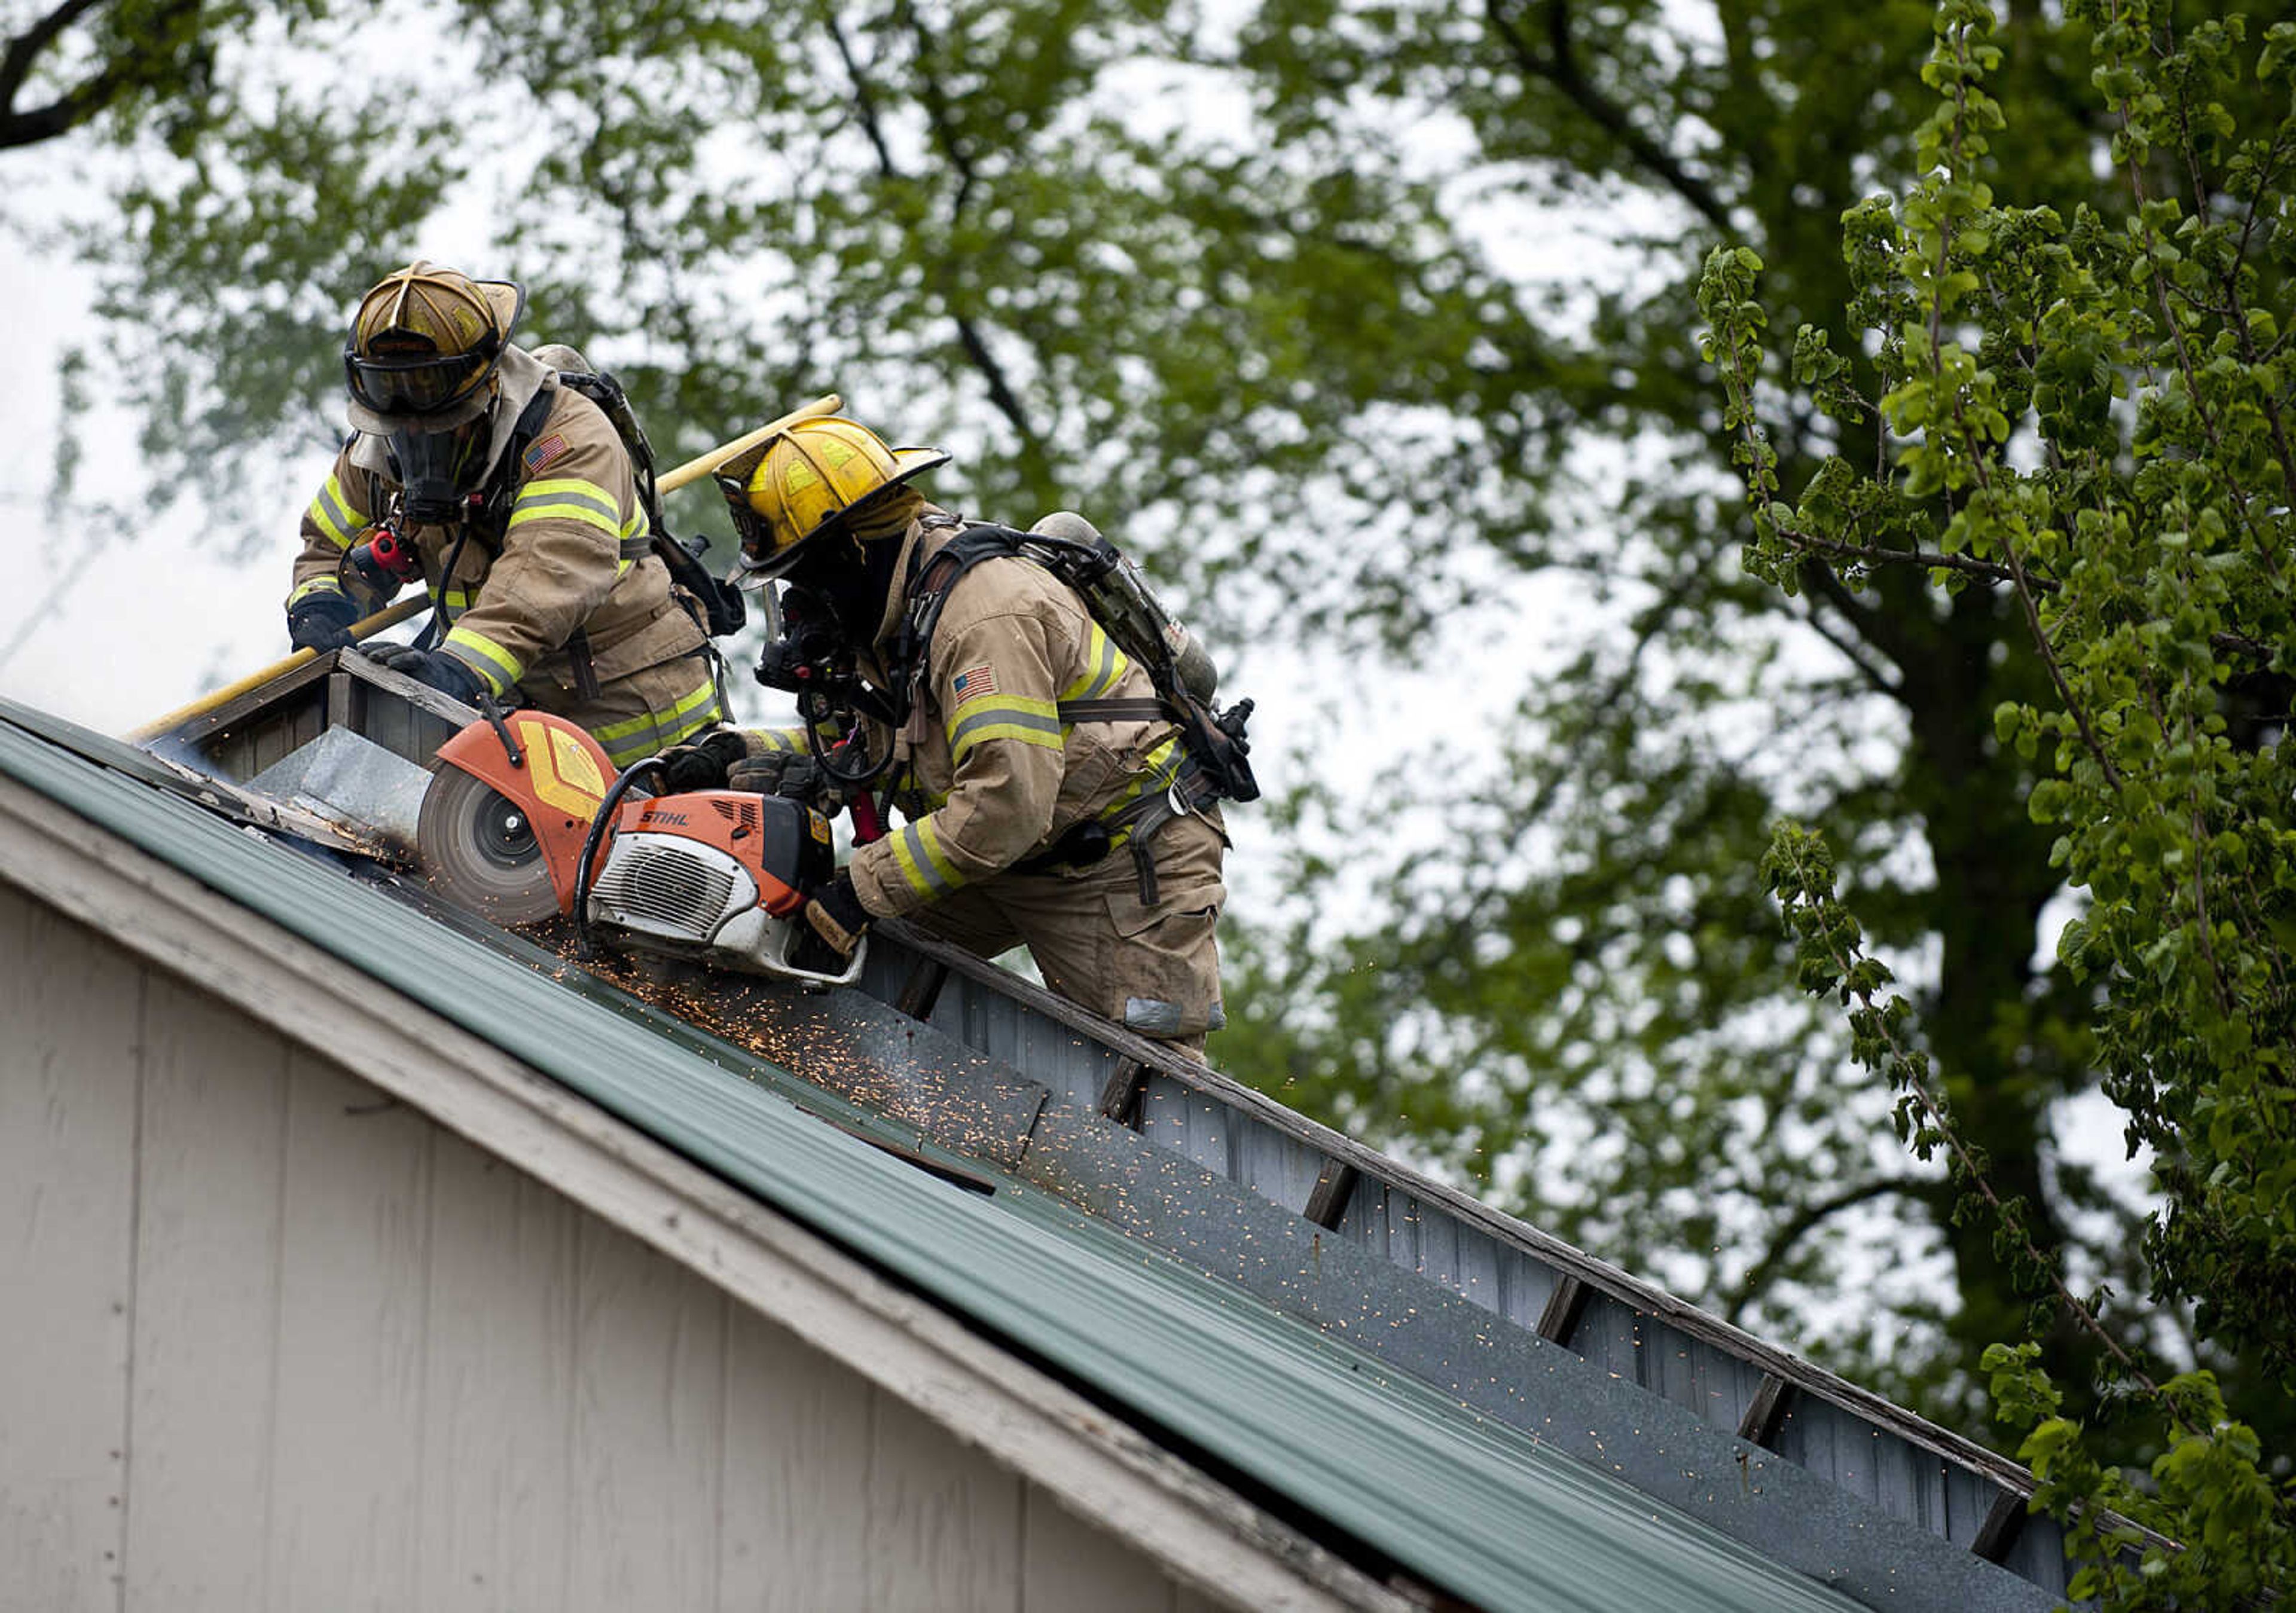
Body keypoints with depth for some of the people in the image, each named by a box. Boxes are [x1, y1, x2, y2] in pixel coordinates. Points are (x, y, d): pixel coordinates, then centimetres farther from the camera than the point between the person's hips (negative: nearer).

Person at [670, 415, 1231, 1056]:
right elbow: (866, 746, 16)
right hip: (1018, 864, 10)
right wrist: (744, 755, 0)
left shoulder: (988, 617, -28)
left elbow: (1004, 808, -34)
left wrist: (862, 888, -29)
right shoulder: (892, 606, 3)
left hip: (1130, 865, -10)